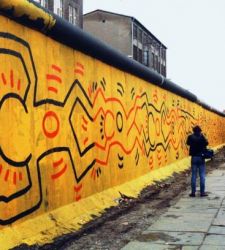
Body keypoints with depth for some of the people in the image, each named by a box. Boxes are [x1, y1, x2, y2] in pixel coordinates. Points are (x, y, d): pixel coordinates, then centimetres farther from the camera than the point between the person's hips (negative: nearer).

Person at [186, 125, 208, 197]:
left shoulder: (190, 137, -2)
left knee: (193, 175, 7)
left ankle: (193, 192, 7)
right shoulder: (201, 137, -9)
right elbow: (206, 143, -7)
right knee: (202, 175, 5)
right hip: (201, 157, -2)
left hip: (194, 157, 2)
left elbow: (188, 143, 12)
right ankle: (202, 192, 5)